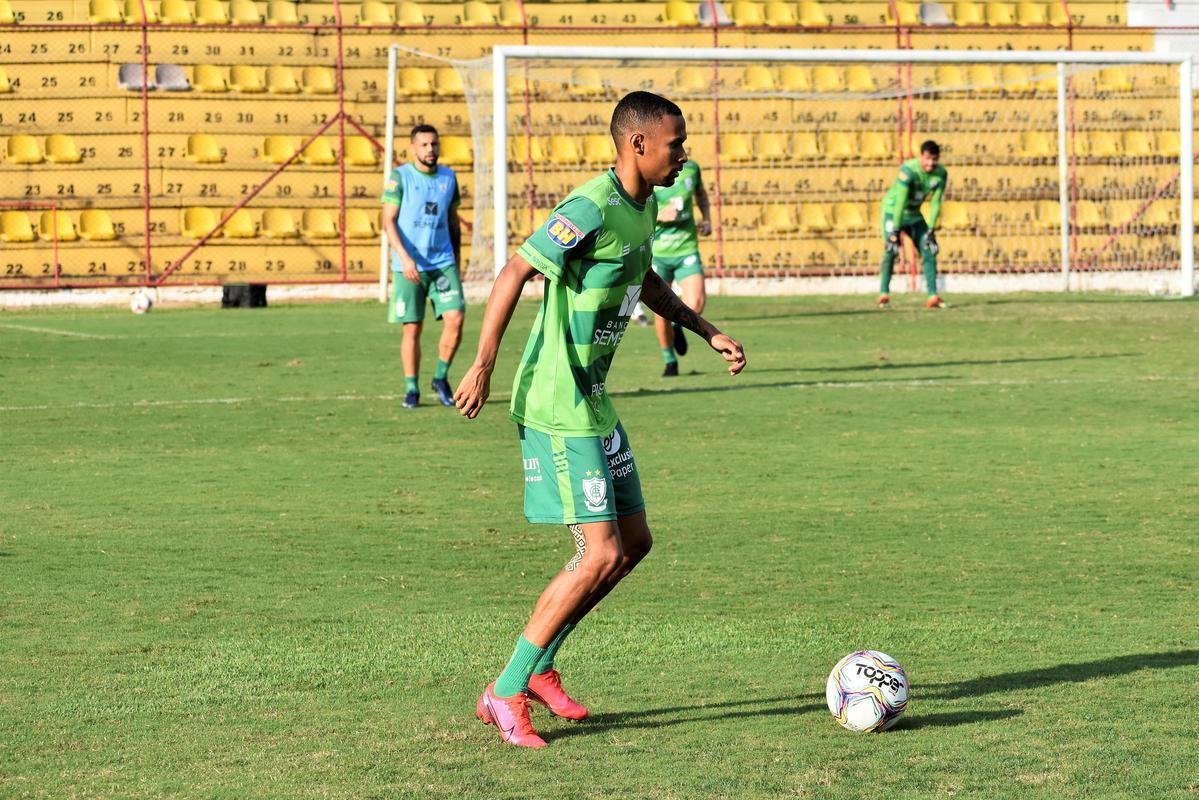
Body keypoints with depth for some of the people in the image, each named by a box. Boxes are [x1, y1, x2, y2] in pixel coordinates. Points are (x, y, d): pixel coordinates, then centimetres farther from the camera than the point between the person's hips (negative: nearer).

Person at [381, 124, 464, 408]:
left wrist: (457, 264, 17)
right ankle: (411, 390, 11)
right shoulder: (400, 177, -4)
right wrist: (404, 257, -20)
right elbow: (388, 221, -8)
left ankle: (441, 378, 10)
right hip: (409, 266, -3)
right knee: (412, 329, -1)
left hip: (443, 263, 3)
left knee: (455, 319, -9)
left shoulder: (448, 177, 10)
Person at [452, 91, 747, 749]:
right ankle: (506, 694, -2)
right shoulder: (592, 208, -21)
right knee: (601, 554, -11)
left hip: (593, 404, 10)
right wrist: (482, 366, -25)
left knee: (633, 541, 13)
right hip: (558, 409, -10)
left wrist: (708, 333, 25)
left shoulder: (643, 206, 10)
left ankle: (537, 667, 23)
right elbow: (515, 273, -23)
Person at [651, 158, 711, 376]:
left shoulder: (691, 168, 3)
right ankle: (670, 362, 22)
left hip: (687, 249, 2)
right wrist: (659, 215, -25)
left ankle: (678, 324, 22)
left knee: (696, 305, -14)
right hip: (656, 252, -2)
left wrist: (707, 219, 8)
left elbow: (701, 194, 25)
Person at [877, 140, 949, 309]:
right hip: (893, 211, -6)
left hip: (914, 214, 6)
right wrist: (895, 231, -32)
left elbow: (935, 204, -7)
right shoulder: (909, 170, -30)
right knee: (890, 250, -19)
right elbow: (900, 202, -31)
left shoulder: (941, 174, -12)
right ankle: (884, 295, -12)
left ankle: (932, 296, -4)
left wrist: (931, 230, -11)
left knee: (929, 251, -4)